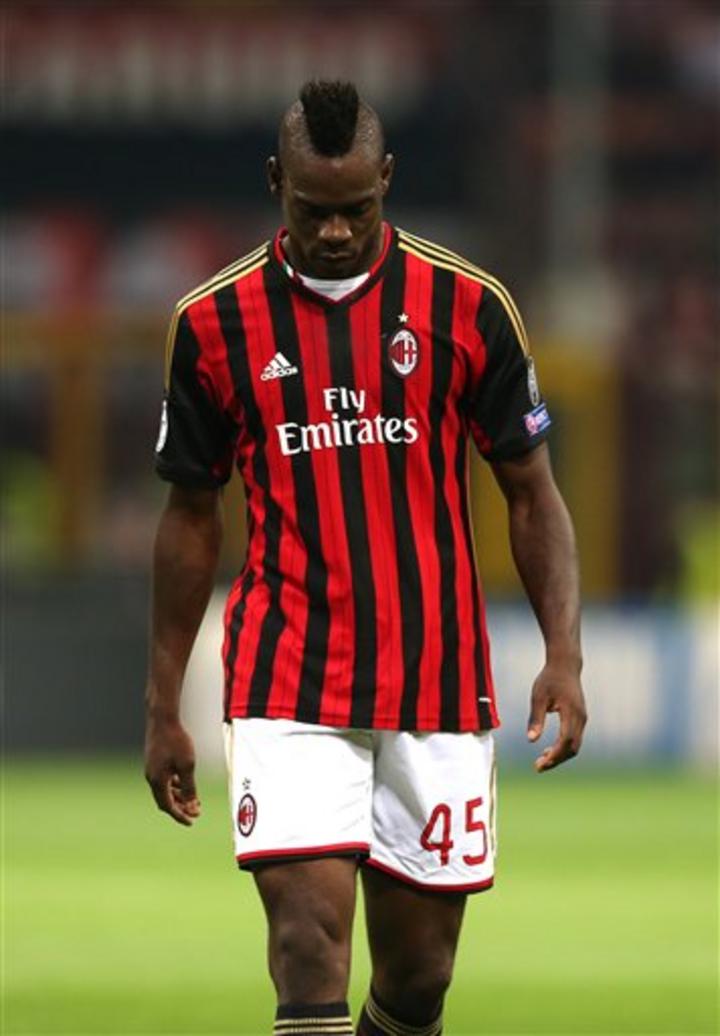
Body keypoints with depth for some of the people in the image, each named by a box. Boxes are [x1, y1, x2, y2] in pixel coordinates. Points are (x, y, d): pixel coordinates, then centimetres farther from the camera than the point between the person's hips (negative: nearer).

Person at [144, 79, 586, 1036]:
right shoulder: (216, 322, 1)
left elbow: (531, 493, 6)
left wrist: (564, 654, -7)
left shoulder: (467, 307, 0)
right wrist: (163, 706, 10)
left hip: (438, 691, 1)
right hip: (286, 693, -1)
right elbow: (191, 515, 10)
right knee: (310, 944, -16)